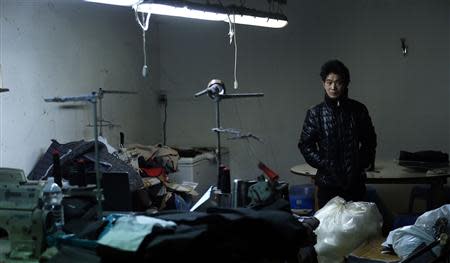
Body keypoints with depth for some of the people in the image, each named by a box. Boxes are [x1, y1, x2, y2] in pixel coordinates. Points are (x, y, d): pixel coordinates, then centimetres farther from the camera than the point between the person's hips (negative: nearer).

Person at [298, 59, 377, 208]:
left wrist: (364, 163, 2)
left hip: (355, 181, 1)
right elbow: (305, 145, 0)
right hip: (327, 182, -1)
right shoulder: (315, 113, -1)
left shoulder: (358, 110, 3)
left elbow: (370, 140, 13)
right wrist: (323, 164, -9)